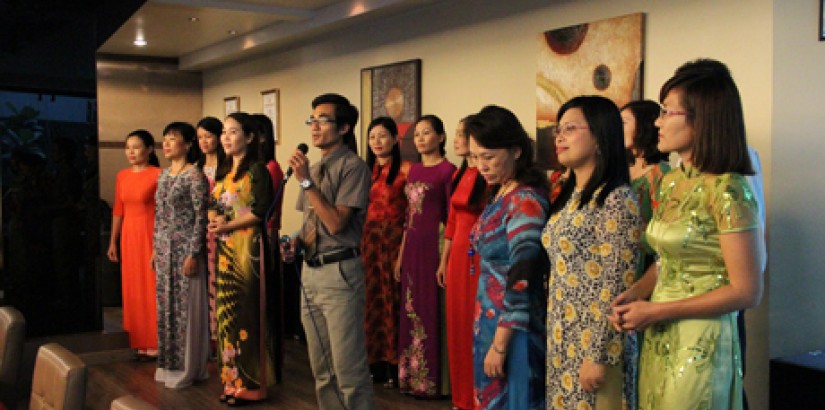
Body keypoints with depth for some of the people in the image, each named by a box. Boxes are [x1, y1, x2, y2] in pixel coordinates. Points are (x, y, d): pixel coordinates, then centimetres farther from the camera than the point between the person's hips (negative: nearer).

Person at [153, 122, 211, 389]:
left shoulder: (194, 176, -11)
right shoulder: (164, 175, 13)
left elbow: (201, 217, -14)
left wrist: (193, 254, -17)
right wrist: (155, 248, 15)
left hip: (185, 249, -8)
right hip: (165, 250, 8)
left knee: (185, 306, 0)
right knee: (166, 305, 11)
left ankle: (187, 368, 10)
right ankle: (169, 364, 22)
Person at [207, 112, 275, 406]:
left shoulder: (257, 170, -7)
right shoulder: (223, 171, 16)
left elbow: (262, 210, -16)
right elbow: (212, 205, 17)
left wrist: (227, 225, -14)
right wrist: (213, 220, -5)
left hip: (247, 246, -7)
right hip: (224, 249, 7)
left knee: (245, 312, -4)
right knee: (227, 312, 7)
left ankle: (249, 383, 3)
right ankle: (231, 379, 15)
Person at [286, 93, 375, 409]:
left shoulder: (353, 167, -11)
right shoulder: (312, 168, 13)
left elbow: (336, 223, -20)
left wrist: (306, 182, -18)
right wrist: (297, 240, 3)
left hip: (339, 272, -8)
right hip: (310, 270, 8)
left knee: (348, 369, -4)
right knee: (321, 369, 15)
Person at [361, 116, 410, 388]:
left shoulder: (405, 169, -6)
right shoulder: (367, 170, 12)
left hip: (394, 238, -5)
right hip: (369, 238, 5)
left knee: (392, 299, 0)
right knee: (372, 298, 8)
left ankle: (394, 365, 9)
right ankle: (375, 362, 18)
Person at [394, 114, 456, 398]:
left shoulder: (448, 170, -7)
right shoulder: (414, 170, 14)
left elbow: (451, 217, -10)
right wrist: (401, 254, 15)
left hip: (434, 245, -7)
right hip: (412, 246, 7)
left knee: (431, 311, -1)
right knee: (411, 310, 11)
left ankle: (430, 380, 10)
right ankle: (410, 376, 22)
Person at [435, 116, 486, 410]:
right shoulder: (460, 174, 12)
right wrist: (443, 261, 17)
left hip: (479, 256, -8)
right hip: (457, 255, 8)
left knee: (474, 325, -1)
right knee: (456, 323, 13)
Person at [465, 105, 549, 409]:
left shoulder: (526, 200, -18)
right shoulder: (500, 194, 9)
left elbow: (521, 281, -21)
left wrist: (500, 344, -19)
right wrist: (489, 334, 13)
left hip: (512, 328, -9)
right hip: (489, 319, 9)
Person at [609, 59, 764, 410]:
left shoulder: (727, 190, -17)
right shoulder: (671, 182, 7)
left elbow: (747, 292, -17)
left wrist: (655, 311, -16)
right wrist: (633, 294, -2)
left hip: (700, 342, -7)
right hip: (658, 339, 7)